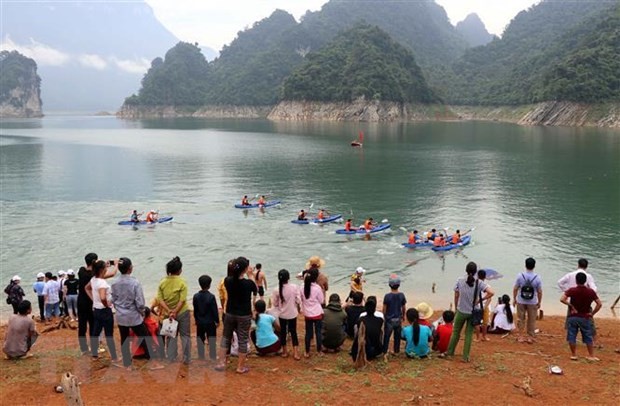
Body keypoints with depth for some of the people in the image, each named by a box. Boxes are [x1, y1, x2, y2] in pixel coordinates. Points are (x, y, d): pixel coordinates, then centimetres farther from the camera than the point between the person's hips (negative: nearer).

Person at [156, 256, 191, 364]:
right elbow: (182, 300, -19)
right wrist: (175, 312, -16)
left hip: (168, 314, 3)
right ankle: (186, 359, 14)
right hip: (182, 313, -3)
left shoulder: (162, 282, -3)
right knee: (185, 335, 10)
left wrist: (169, 311, -14)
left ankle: (171, 358, 20)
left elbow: (160, 300, -8)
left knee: (171, 336, 17)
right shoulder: (182, 282, -14)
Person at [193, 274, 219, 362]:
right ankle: (213, 356, 9)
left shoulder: (196, 296, -4)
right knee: (212, 339, 7)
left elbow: (195, 310, 4)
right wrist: (217, 321, -1)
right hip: (210, 322, -3)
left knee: (200, 339, 12)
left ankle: (201, 356, 16)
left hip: (200, 322, 3)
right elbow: (215, 310, -12)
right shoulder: (211, 296, -16)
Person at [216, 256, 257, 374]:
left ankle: (221, 363, 22)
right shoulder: (249, 283, -19)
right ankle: (240, 367, 15)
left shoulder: (228, 281, -9)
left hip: (230, 314, 4)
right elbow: (257, 290, 4)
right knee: (243, 341, 8)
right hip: (244, 316, -3)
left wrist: (237, 271, 10)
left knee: (226, 338, 19)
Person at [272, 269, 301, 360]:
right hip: (292, 314, 0)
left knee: (283, 332, 16)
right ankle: (296, 352, 7)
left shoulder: (276, 290, -16)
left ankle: (284, 351, 25)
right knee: (293, 332, 11)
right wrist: (298, 308, 10)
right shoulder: (294, 287, -16)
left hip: (282, 314, 0)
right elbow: (298, 300, -10)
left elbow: (275, 303, -7)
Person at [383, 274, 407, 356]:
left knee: (386, 336, 7)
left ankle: (384, 351, 12)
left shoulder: (387, 296, -17)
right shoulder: (402, 295, -8)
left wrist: (384, 317, 7)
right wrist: (403, 316, 18)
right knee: (397, 336, 15)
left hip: (389, 319, -3)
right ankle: (396, 351, 24)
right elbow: (404, 308, 1)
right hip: (398, 319, 3)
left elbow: (384, 309, -9)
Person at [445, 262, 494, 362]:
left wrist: (456, 308, 11)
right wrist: (480, 300, -9)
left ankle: (450, 351, 30)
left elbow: (456, 297, -3)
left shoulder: (459, 281, -10)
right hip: (473, 312, 0)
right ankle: (466, 357, 16)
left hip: (461, 311, 0)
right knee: (469, 334, 12)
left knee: (456, 332, 18)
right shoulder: (479, 283, -11)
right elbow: (491, 293, -21)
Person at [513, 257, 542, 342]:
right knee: (532, 320, 13)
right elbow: (539, 291, -5)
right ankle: (530, 337, 19)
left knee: (520, 319, 12)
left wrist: (514, 298, 8)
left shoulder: (520, 276, -11)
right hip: (533, 302, 0)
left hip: (521, 301, 0)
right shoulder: (537, 277, -11)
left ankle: (520, 337, 15)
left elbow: (515, 289, -5)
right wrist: (539, 302, 8)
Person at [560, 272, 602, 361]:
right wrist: (592, 313, 0)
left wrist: (571, 305, -11)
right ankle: (591, 356, 18)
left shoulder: (572, 290, -11)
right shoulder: (591, 291, -6)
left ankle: (573, 355, 13)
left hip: (573, 317, -1)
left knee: (572, 336, 8)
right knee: (588, 337, 12)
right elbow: (599, 304, -7)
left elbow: (562, 299, -23)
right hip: (585, 318, 2)